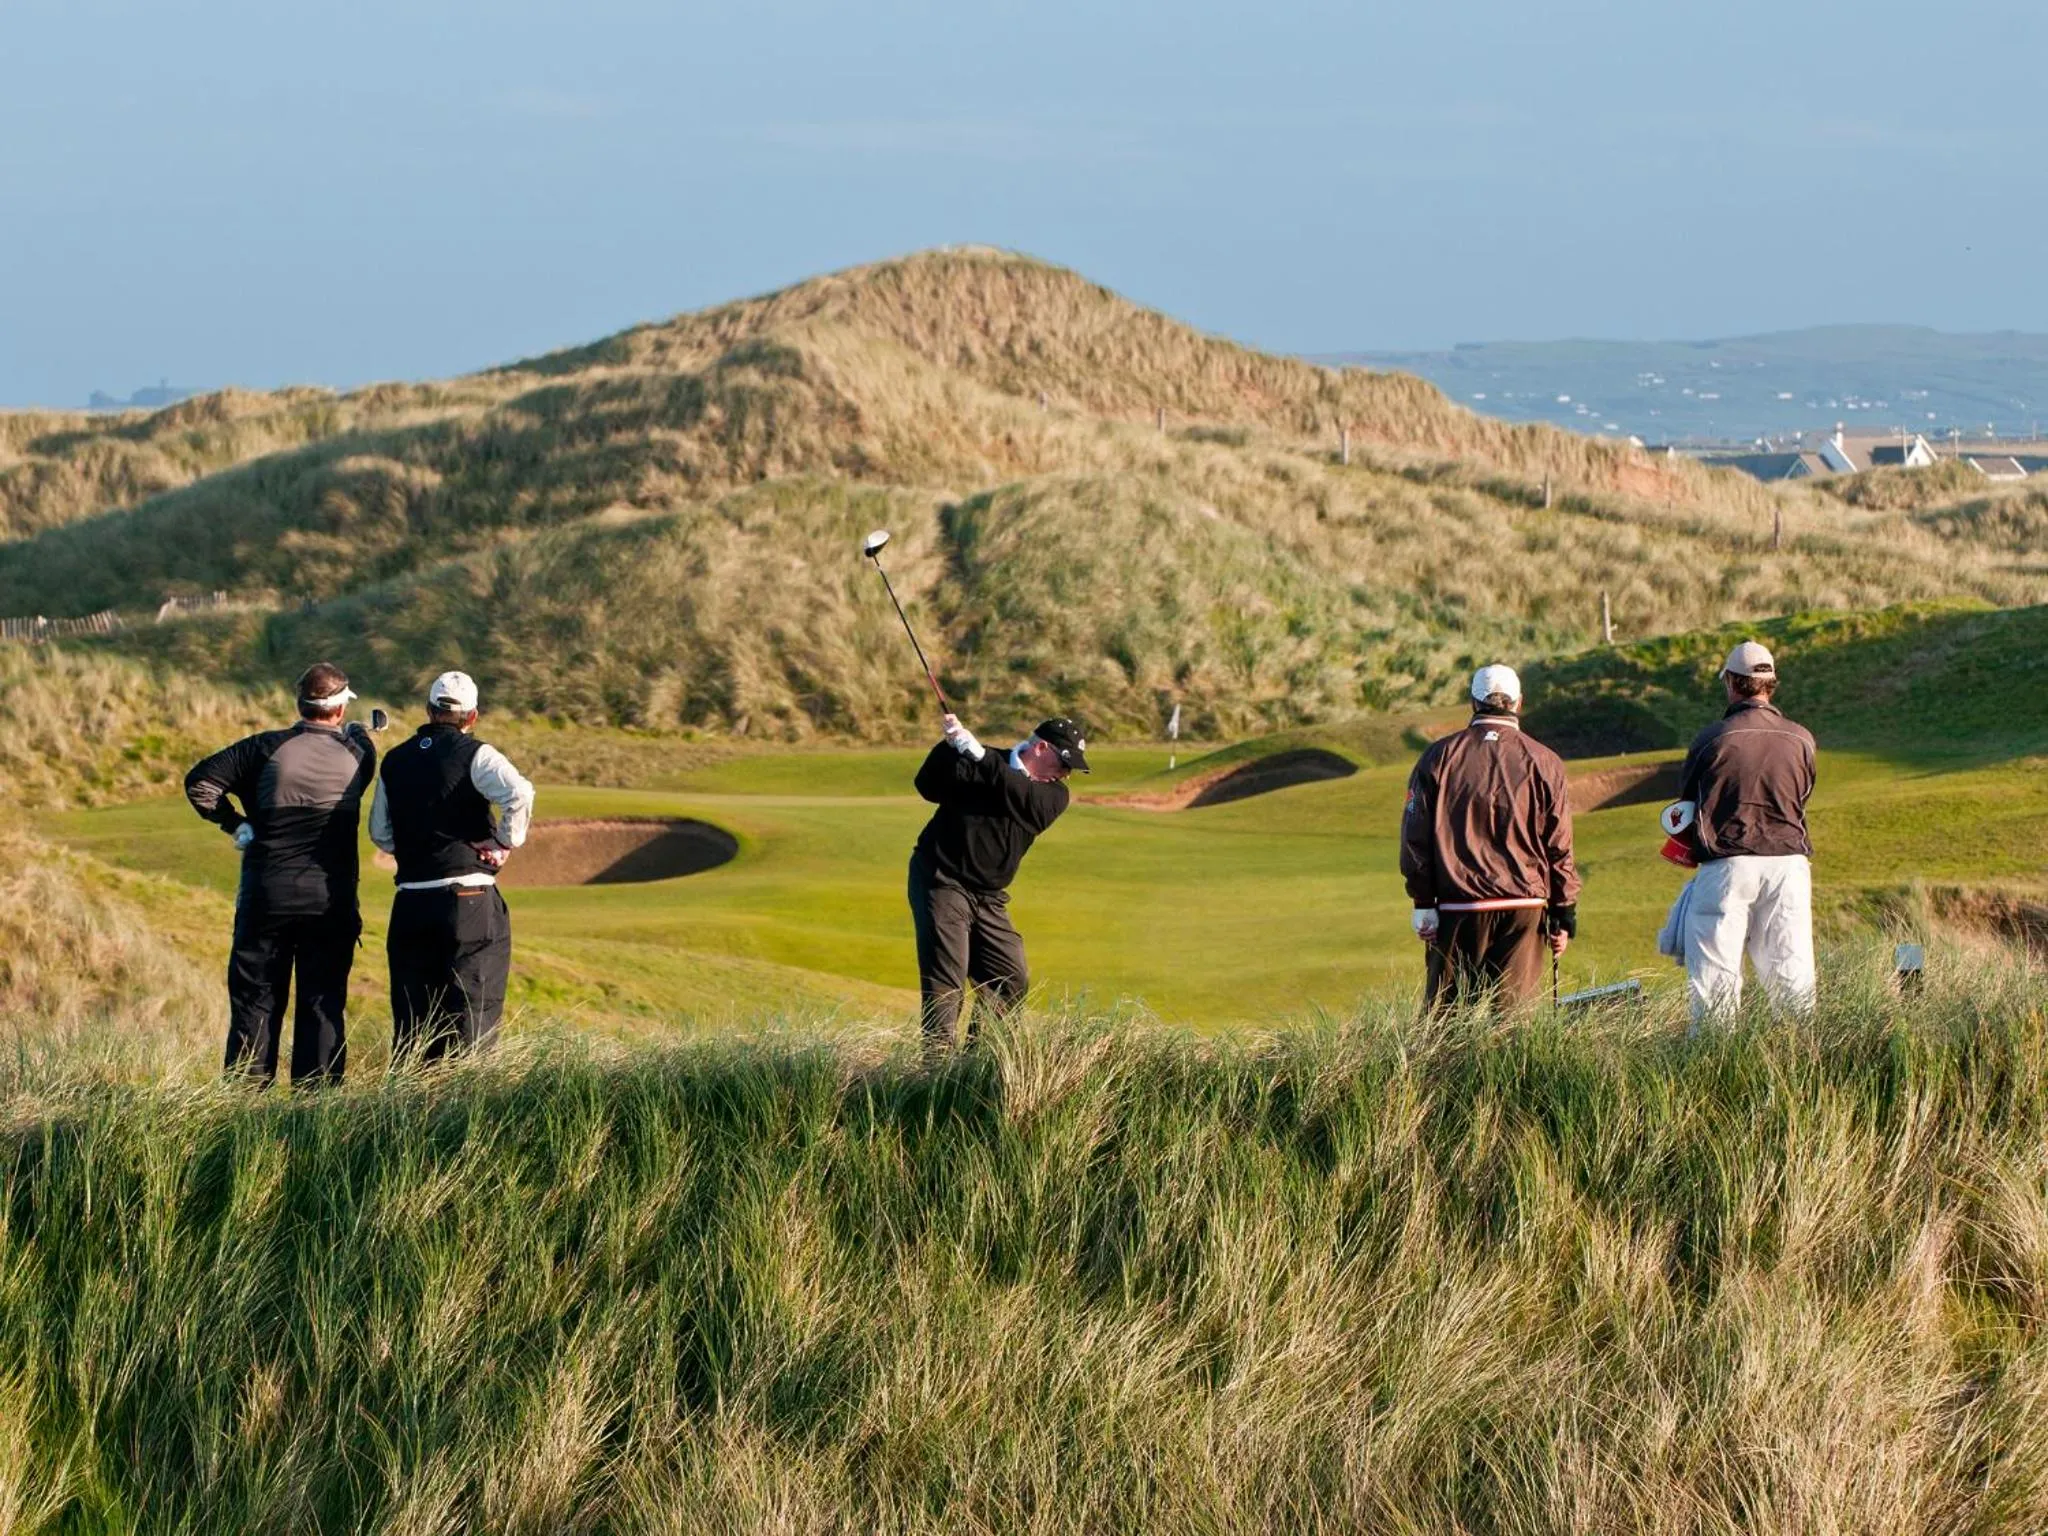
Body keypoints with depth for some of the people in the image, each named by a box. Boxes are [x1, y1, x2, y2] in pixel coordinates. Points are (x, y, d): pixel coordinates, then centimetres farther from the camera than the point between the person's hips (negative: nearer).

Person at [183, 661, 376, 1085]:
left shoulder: (266, 748, -5)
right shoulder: (357, 754, -1)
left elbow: (199, 782, -6)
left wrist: (234, 823, 4)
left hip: (267, 894, -1)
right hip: (332, 900, 1)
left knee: (255, 1000, 5)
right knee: (323, 1003, 6)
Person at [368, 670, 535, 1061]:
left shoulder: (394, 761, 10)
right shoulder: (475, 755, -6)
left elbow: (380, 833, 14)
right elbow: (519, 793, -24)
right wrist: (506, 841, -10)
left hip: (411, 901, 4)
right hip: (470, 898, -4)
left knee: (412, 1015, 10)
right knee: (473, 1012, 0)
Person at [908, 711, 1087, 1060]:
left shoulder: (1054, 794, 2)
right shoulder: (971, 762, -3)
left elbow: (1022, 796, -18)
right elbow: (929, 787, -12)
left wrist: (978, 754, -28)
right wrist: (951, 746, -27)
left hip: (989, 897, 5)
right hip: (942, 883, -5)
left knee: (1012, 980, 4)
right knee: (946, 977, -15)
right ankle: (937, 1060, -16)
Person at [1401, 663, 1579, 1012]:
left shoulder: (1438, 757, 4)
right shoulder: (1543, 762, 2)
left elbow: (1415, 836, 4)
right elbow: (1559, 846, 3)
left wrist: (1423, 903, 8)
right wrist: (1564, 915, 8)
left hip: (1456, 910, 1)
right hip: (1523, 909, -1)